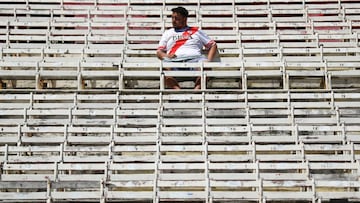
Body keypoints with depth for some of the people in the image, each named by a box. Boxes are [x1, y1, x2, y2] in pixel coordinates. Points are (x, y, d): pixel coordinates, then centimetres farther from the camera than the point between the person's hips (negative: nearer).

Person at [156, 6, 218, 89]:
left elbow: (213, 45, 24)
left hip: (194, 58, 0)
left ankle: (197, 89, -52)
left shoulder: (196, 31, 28)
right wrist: (166, 56, -3)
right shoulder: (168, 33, 31)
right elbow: (159, 52, 22)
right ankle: (177, 89, -51)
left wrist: (209, 60, 4)